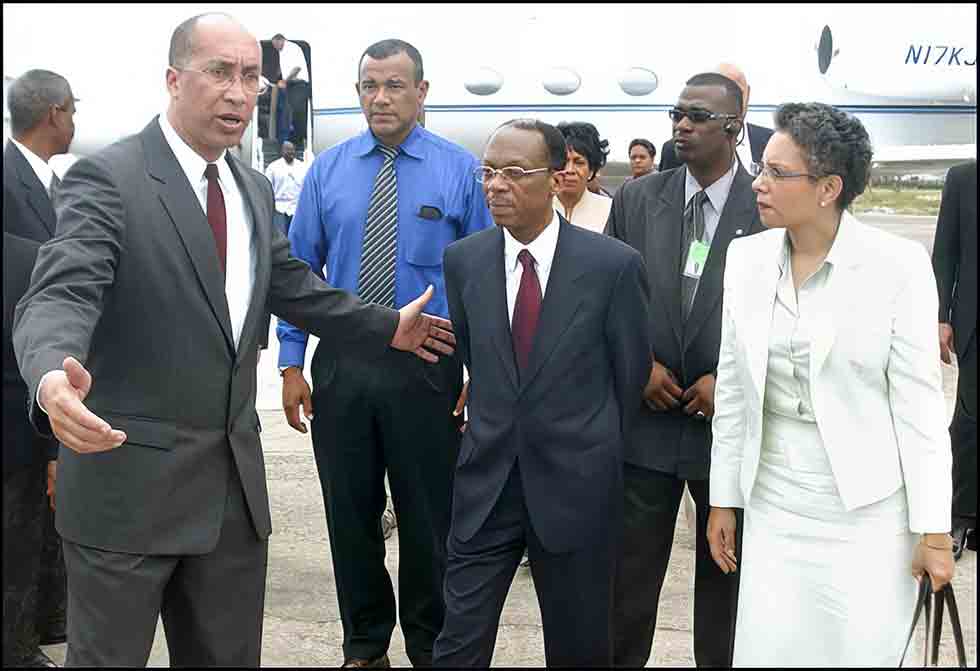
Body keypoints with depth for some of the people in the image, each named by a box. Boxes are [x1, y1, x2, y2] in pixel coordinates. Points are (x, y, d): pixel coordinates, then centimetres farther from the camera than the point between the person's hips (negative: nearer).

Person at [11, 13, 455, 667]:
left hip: (234, 479, 7)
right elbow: (60, 295, -24)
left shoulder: (255, 189, 11)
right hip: (130, 477, -6)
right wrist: (53, 376, -44)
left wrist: (387, 327, 24)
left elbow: (293, 287, 24)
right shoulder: (108, 178, -12)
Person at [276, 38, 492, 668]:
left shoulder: (461, 170, -3)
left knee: (429, 519, 7)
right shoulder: (328, 169, 4)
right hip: (341, 367, 2)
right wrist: (292, 364, 0)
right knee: (351, 516, 12)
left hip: (427, 369, -2)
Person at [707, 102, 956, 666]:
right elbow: (733, 391, 8)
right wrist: (724, 499, 10)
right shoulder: (746, 258, 2)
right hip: (775, 508, 4)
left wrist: (934, 531, -10)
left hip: (871, 513, -4)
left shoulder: (898, 264, -11)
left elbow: (919, 402, -10)